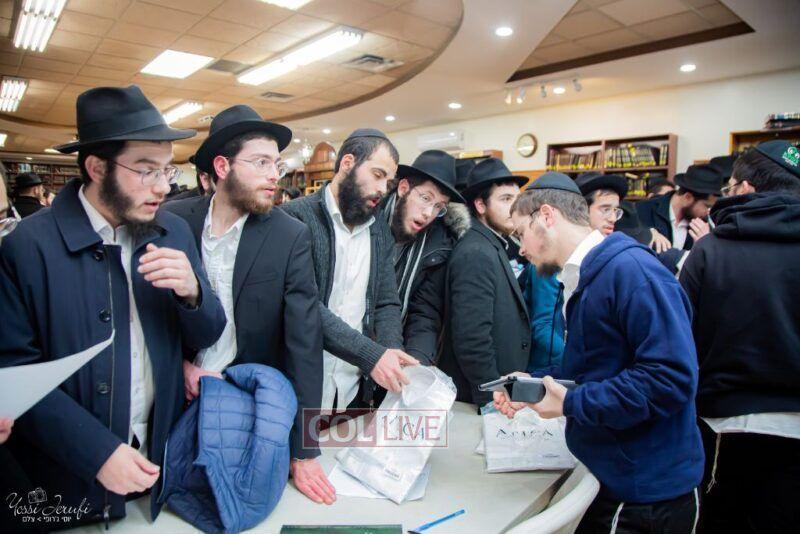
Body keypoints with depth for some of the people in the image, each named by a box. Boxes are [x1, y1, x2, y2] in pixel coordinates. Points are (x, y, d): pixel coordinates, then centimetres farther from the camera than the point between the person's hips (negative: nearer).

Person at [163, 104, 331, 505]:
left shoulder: (291, 236, -14)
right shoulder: (174, 220, -8)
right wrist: (180, 363, -11)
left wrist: (304, 451, -20)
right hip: (180, 397, 2)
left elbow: (305, 341, -18)